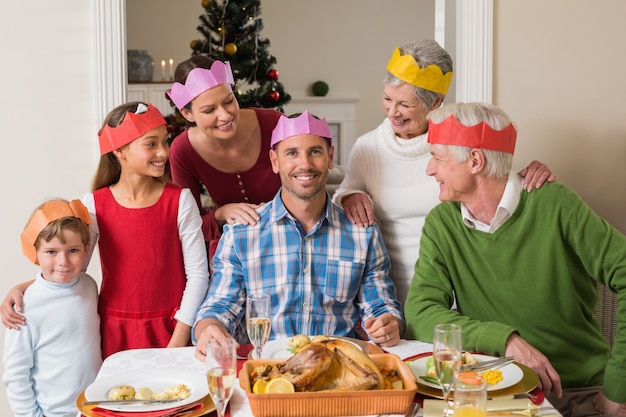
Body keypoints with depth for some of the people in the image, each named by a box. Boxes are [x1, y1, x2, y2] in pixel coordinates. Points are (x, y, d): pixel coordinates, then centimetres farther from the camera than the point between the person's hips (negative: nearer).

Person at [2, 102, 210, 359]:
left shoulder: (179, 201, -7)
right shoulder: (95, 205, -4)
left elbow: (197, 273, -7)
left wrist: (178, 342, -11)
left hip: (170, 330, -1)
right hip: (115, 333, 1)